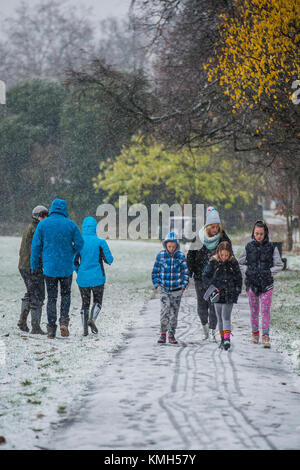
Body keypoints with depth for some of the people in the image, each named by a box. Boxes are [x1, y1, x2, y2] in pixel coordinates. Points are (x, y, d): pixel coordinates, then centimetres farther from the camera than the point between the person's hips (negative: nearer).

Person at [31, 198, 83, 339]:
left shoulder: (43, 224, -3)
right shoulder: (71, 224, -4)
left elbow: (36, 246, -3)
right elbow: (79, 243, -3)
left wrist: (34, 265, 5)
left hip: (49, 267, 0)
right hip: (66, 267, 0)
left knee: (51, 298, 8)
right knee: (66, 294, 18)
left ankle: (51, 328, 4)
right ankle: (64, 321, -1)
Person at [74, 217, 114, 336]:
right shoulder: (101, 242, -7)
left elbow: (74, 262, -4)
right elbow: (109, 260, -6)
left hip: (83, 278, 2)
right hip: (97, 278, -2)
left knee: (85, 303, 13)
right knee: (97, 302, 14)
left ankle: (85, 329, 5)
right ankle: (92, 319, -14)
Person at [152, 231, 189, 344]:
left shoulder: (181, 256, -1)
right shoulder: (161, 255, -1)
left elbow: (185, 272, 7)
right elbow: (155, 271, 9)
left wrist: (183, 286, 1)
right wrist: (157, 284, 2)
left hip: (176, 289, 1)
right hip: (164, 289, -1)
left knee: (174, 313, 5)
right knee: (165, 309, -17)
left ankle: (172, 335, 16)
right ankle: (163, 333, -6)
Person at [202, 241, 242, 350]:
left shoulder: (233, 263, 0)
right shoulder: (213, 262, -2)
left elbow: (239, 278, 11)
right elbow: (206, 276, 4)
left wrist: (237, 290, 4)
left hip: (229, 295, -1)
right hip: (217, 295, 1)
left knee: (226, 316, -12)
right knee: (220, 318, 9)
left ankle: (227, 339, -18)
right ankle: (222, 338, 19)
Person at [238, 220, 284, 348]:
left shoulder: (272, 247, 0)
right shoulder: (249, 247, 4)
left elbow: (279, 265, 5)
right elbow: (240, 263, 14)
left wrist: (269, 272, -8)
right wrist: (247, 270, -2)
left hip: (266, 284, -2)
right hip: (252, 283, 2)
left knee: (265, 310, -8)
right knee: (254, 310, 9)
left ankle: (265, 337, -7)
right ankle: (255, 333, 25)